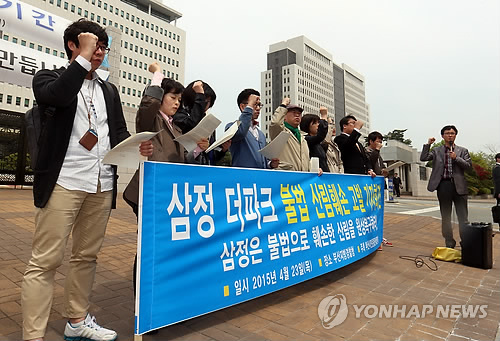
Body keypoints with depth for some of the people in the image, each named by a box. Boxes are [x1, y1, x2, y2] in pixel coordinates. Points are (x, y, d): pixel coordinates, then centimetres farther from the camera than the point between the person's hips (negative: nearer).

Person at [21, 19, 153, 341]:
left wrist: (137, 146, -6)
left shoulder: (109, 90, 20)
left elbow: (118, 132, 15)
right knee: (45, 260, -3)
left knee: (87, 256, 13)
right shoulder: (50, 77, 7)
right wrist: (84, 57, -10)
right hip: (64, 181, -5)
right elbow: (54, 96, -18)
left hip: (102, 184, 5)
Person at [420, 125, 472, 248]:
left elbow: (469, 165, 2)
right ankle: (449, 242, 18)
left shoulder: (463, 151, 10)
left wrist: (456, 158, -10)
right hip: (443, 185, 0)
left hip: (459, 186, 0)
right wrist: (428, 144, -7)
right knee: (445, 217, 8)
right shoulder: (436, 151, 9)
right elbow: (423, 158, -3)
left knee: (463, 217, 1)